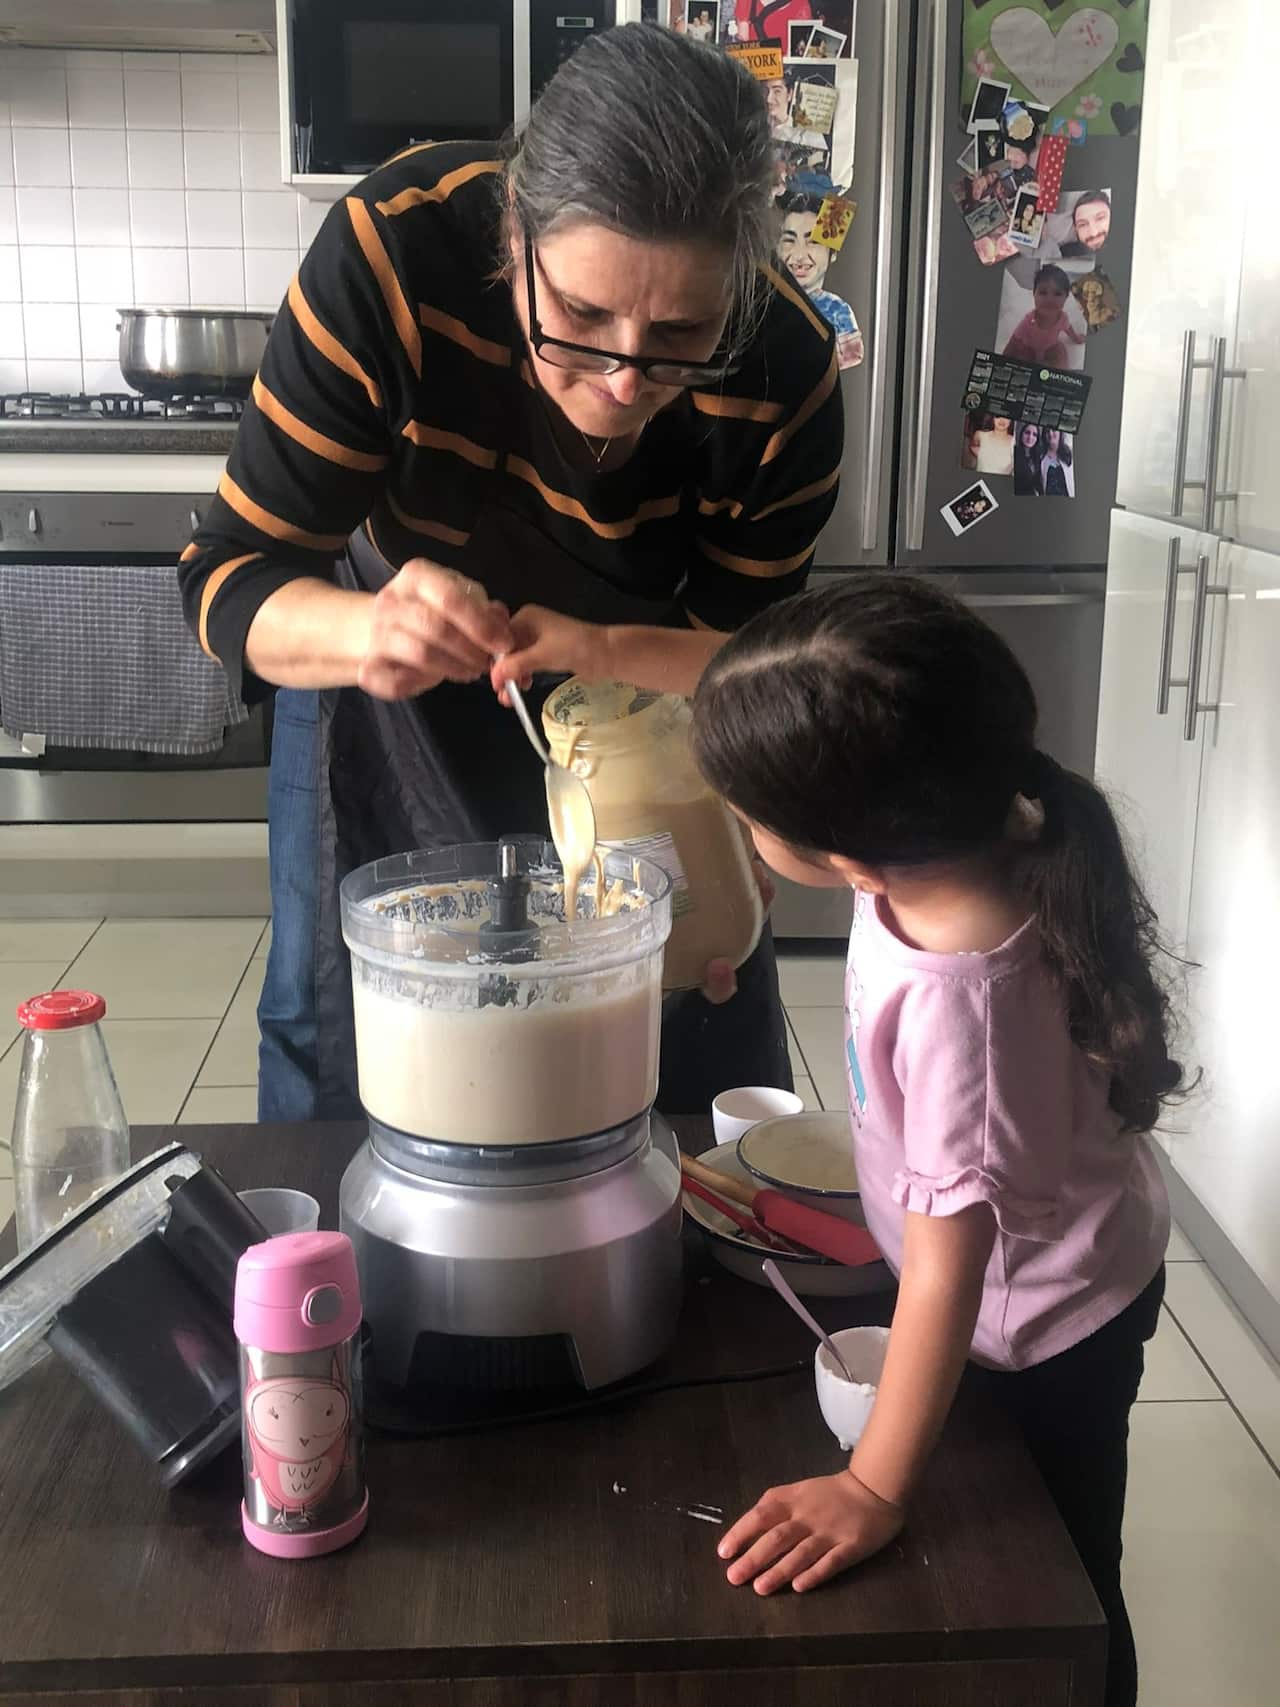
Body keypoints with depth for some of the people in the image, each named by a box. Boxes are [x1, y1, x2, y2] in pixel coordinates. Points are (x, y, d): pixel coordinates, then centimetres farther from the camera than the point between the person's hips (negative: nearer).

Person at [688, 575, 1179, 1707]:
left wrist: (874, 1489, -25)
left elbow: (947, 1268, -35)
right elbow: (800, 701, -4)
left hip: (1045, 1330, -7)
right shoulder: (946, 827, -24)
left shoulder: (954, 999, -44)